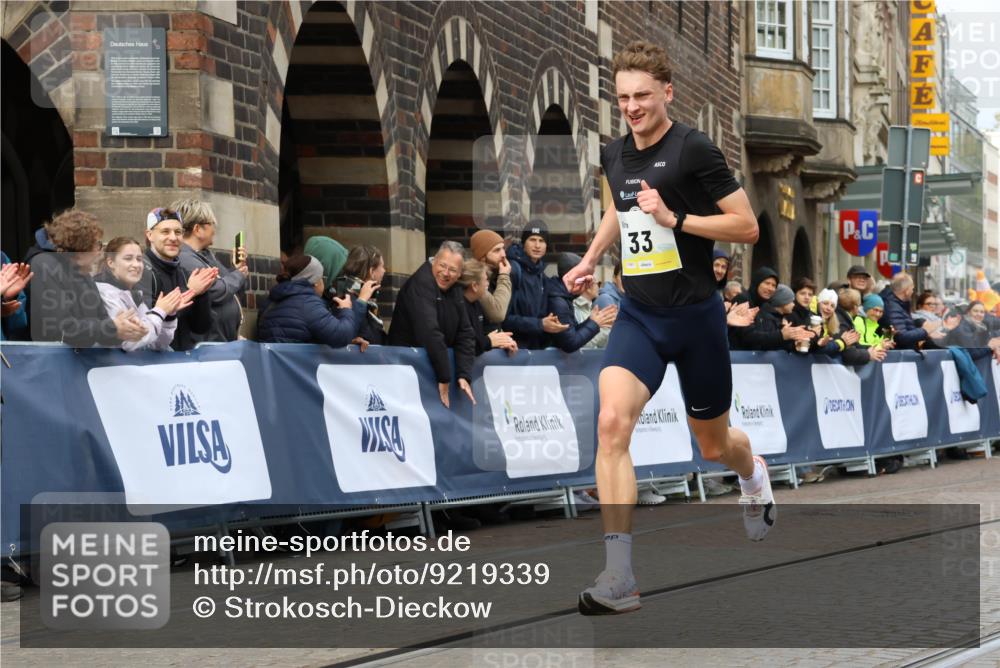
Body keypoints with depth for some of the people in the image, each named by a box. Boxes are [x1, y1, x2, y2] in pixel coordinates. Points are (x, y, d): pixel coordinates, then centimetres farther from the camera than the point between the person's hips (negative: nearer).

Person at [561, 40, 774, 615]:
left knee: (715, 444, 14)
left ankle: (755, 476, 56)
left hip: (696, 314, -3)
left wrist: (675, 218, -21)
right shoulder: (615, 155, 5)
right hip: (639, 314, 4)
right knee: (612, 422, -22)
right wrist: (591, 259, 17)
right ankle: (619, 579, -23)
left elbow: (747, 226, -13)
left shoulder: (695, 149, -13)